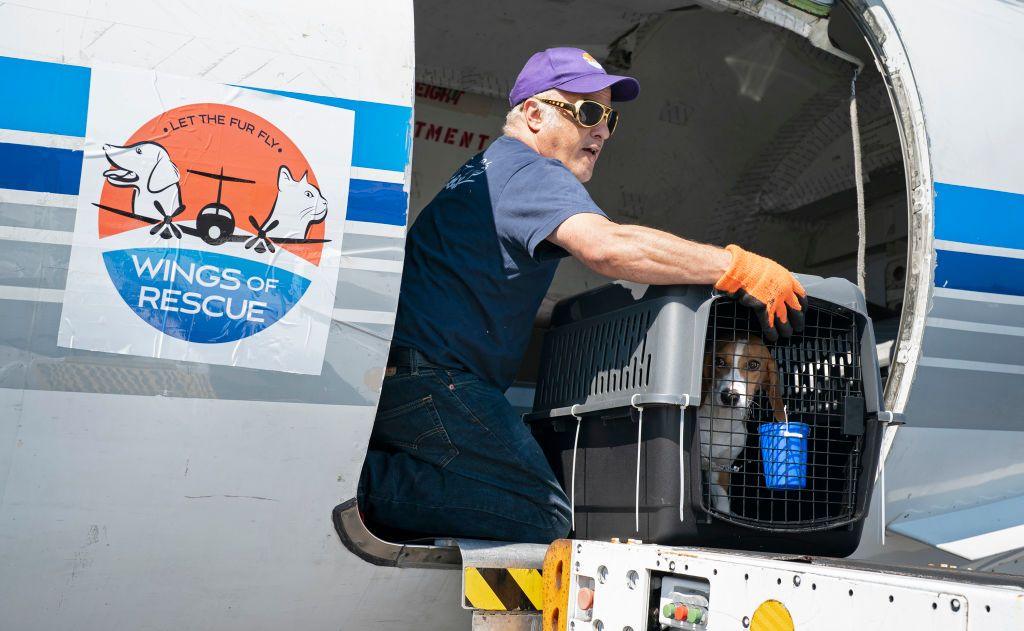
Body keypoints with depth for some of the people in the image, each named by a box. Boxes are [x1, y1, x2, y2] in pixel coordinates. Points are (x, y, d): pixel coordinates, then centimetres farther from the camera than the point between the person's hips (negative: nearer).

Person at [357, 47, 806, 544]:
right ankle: (357, 485, -18)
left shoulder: (488, 168, 26)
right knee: (542, 517, -17)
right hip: (426, 382, -10)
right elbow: (604, 245, -27)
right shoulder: (531, 171, -7)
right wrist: (737, 268, -23)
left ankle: (356, 470, 1)